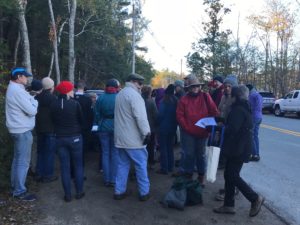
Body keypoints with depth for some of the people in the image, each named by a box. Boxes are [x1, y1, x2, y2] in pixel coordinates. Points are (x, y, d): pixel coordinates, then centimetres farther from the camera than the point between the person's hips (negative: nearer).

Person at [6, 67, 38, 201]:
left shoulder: (13, 88, 14)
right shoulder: (17, 90, -19)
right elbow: (32, 110, -21)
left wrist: (31, 99, 3)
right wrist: (34, 100, -4)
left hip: (18, 129, 11)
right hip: (22, 130, -11)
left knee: (17, 159, 19)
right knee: (23, 162, -4)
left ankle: (15, 186, 30)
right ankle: (19, 192, 4)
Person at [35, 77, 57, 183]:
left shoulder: (37, 97, 3)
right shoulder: (53, 98, -16)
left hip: (39, 128, 6)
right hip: (50, 129, -6)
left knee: (40, 151, 16)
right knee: (50, 152, 3)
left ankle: (39, 174, 23)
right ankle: (48, 175, 8)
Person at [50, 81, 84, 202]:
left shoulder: (53, 105, -5)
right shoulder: (75, 104, -13)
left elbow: (53, 121, 6)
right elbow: (81, 120, -3)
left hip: (60, 138, 2)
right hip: (75, 137, -2)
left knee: (65, 167, 9)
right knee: (78, 165, 12)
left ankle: (68, 194, 14)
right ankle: (79, 192, 18)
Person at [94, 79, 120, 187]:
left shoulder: (101, 98, -2)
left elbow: (97, 114, 0)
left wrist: (97, 125, 10)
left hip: (104, 128, 2)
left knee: (105, 153, 10)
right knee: (115, 153, 6)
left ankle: (106, 179, 16)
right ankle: (113, 179, 10)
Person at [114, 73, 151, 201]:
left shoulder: (120, 94, 16)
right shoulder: (133, 94, -15)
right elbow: (140, 116, -22)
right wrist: (146, 132, -18)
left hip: (121, 137, 9)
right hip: (133, 138, -9)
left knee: (123, 164, 15)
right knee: (141, 164, 3)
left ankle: (119, 191, 19)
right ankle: (144, 192, 12)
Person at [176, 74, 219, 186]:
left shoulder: (205, 97, -1)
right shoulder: (184, 99, -3)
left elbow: (214, 112, -1)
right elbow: (179, 116, -5)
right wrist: (187, 128, -11)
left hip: (202, 132, 1)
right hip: (189, 133, -1)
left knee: (201, 155, 13)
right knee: (189, 154, 7)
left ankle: (201, 176, 28)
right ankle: (188, 175, 23)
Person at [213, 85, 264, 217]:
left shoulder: (238, 110, -18)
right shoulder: (243, 108, 15)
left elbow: (232, 129, -26)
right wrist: (224, 124, 7)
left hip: (238, 149, -10)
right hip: (239, 147, 10)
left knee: (233, 176, -1)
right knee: (229, 175, 12)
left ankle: (255, 198, 11)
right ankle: (228, 205, 19)